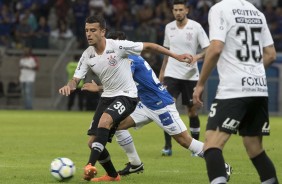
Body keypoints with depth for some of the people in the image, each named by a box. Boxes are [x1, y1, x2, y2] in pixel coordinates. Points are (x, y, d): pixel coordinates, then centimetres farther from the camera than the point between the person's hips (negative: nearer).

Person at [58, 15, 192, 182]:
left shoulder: (117, 46, -19)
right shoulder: (87, 55, -3)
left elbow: (148, 46, -11)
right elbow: (76, 80, -2)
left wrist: (176, 56, -11)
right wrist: (69, 86, -28)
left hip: (126, 95, -6)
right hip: (107, 97, 7)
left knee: (104, 121, -35)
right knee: (93, 142, 2)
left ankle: (90, 166, -39)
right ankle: (112, 175, 25)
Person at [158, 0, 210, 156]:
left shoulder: (196, 27, -7)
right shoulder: (169, 27, 6)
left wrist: (197, 56, -28)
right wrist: (162, 71, 20)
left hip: (190, 75, -2)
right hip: (172, 74, 2)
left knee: (192, 111, 6)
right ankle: (167, 146, -9)